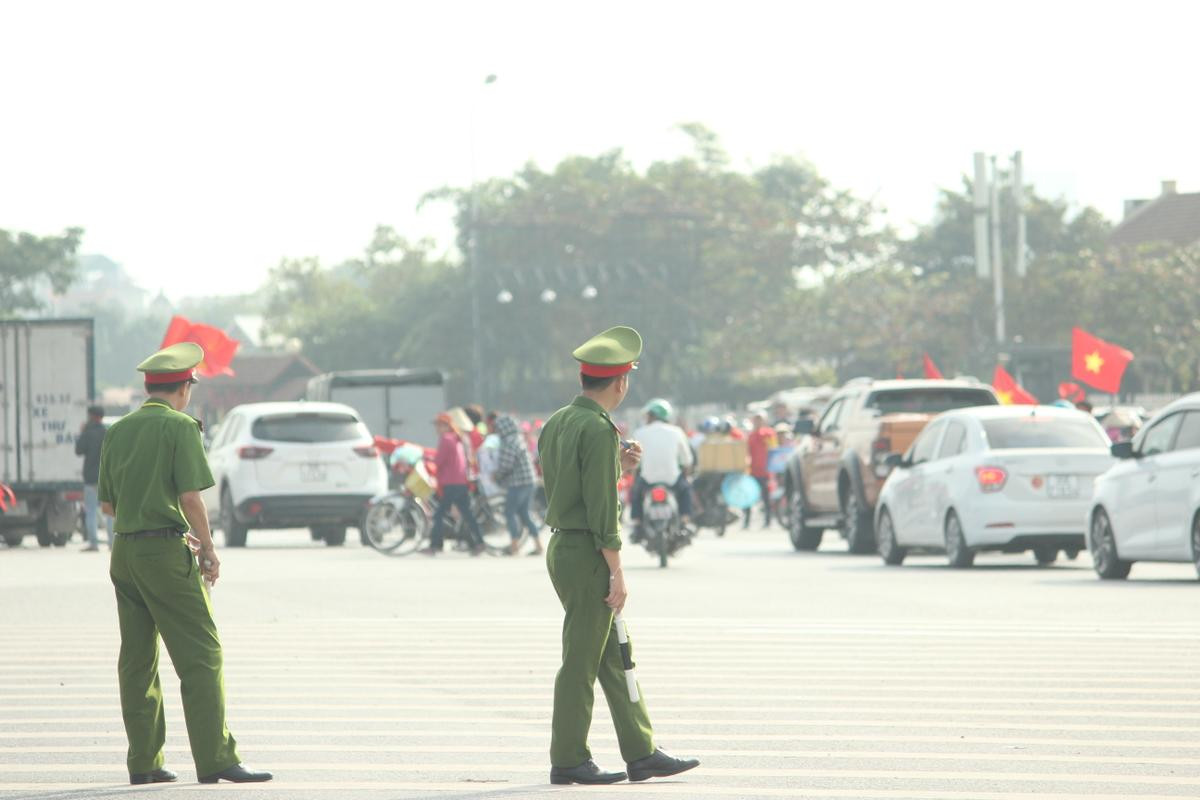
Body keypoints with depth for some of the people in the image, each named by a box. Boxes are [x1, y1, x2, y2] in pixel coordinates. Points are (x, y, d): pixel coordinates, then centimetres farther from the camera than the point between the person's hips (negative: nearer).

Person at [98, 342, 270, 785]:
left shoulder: (118, 431, 13)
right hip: (166, 553, -7)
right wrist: (208, 549, -3)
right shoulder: (181, 427, -7)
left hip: (124, 551, 7)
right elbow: (190, 496, -15)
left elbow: (107, 504, 17)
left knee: (137, 660, 9)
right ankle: (215, 759, -11)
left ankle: (144, 761, 10)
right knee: (201, 656, -6)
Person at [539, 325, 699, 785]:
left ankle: (641, 753, 14)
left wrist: (616, 467, 14)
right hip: (588, 555, -9)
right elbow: (601, 509, -19)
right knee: (581, 661, -3)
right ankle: (568, 761, 2)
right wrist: (617, 573, -17)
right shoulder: (599, 430, -16)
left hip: (561, 548, 9)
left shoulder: (556, 424, 12)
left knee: (612, 655, 12)